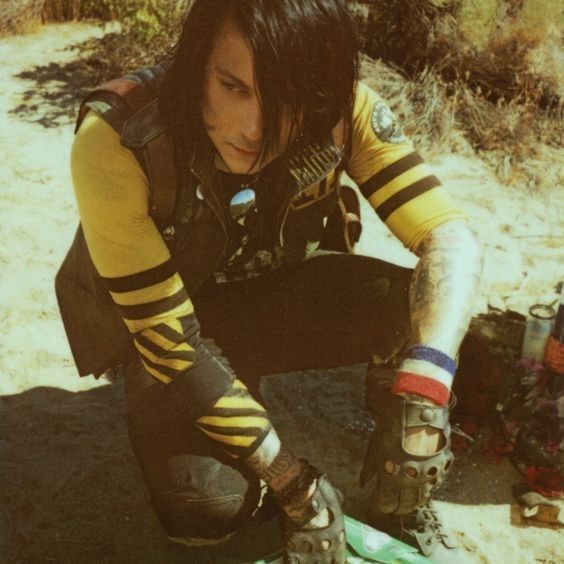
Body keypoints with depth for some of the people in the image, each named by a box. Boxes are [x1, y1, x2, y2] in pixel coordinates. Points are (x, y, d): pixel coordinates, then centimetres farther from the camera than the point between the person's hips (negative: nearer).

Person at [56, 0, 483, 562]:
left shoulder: (342, 109, -23)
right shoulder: (117, 140, -31)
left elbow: (451, 239, -26)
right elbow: (167, 335, -28)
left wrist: (419, 400, -43)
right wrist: (294, 481, -27)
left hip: (280, 292, 3)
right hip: (166, 324, -2)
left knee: (427, 312, -25)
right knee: (209, 505, -26)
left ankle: (403, 503, 0)